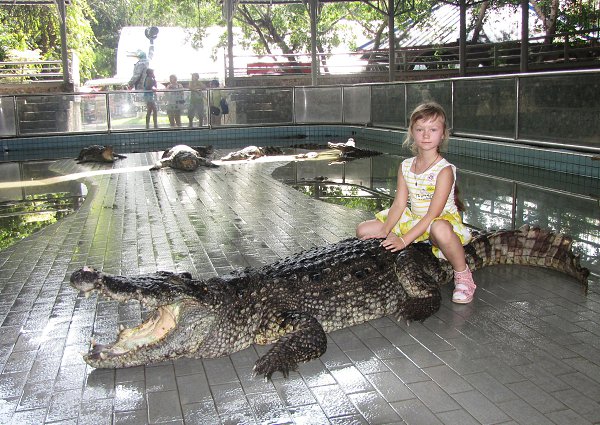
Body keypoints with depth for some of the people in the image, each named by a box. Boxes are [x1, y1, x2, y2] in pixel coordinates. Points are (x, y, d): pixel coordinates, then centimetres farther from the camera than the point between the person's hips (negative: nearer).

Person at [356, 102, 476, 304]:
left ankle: (462, 275, -17)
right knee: (363, 230, -3)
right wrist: (385, 232, -16)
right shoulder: (405, 167, 0)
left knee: (440, 229, -45)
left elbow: (432, 215, -24)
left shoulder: (444, 170, -19)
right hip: (414, 220, 7)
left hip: (443, 220, -6)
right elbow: (399, 204, -2)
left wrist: (404, 240, -30)